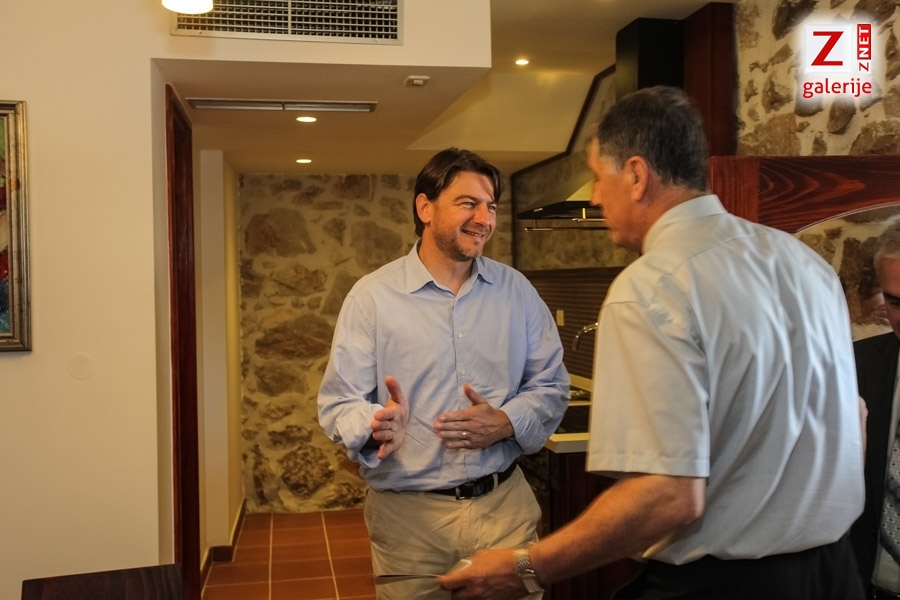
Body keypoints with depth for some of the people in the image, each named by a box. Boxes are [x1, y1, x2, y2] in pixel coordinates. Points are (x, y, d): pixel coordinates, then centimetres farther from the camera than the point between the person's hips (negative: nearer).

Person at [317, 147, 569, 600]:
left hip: (505, 505, 3)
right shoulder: (372, 296, -5)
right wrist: (377, 425, -29)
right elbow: (338, 402, -7)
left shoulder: (517, 290, 4)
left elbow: (551, 386, 7)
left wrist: (506, 423, -13)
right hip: (407, 515, -2)